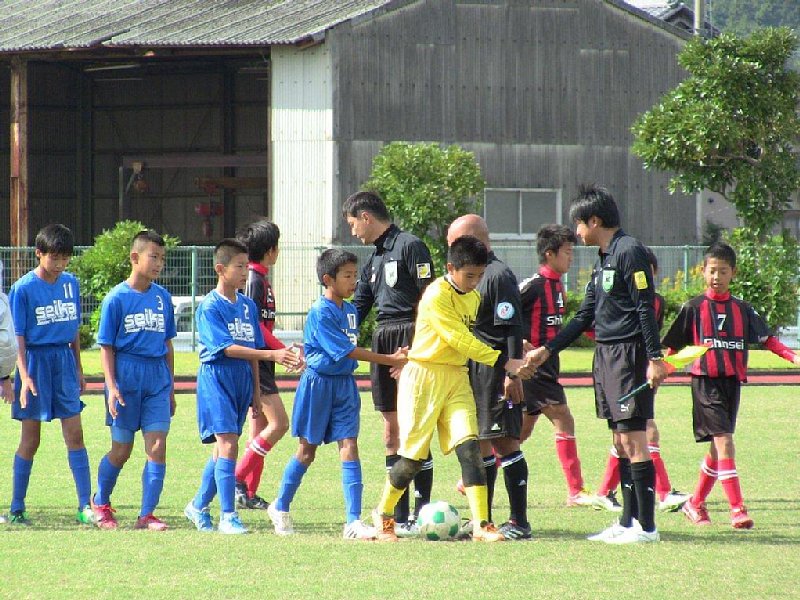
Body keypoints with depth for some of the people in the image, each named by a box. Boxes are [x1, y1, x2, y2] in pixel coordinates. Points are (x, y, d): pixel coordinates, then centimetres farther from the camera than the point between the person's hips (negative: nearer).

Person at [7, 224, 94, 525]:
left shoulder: (70, 283, 6)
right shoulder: (23, 288, -9)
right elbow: (18, 336, -10)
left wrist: (78, 368, 16)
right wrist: (24, 376, -18)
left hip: (64, 359, 4)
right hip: (36, 360, -4)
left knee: (75, 434, -1)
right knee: (30, 440, 1)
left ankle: (85, 506, -2)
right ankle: (17, 509, 10)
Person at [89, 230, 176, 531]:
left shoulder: (162, 297, 8)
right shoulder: (116, 299, -5)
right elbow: (106, 347, -3)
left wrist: (171, 387, 16)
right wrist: (111, 387, -12)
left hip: (157, 378, 3)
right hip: (126, 376, -3)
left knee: (157, 447, -7)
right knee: (121, 451, 6)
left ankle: (147, 514, -3)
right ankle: (101, 502, 29)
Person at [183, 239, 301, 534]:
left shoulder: (248, 306, 12)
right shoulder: (210, 307, -10)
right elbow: (227, 348, -19)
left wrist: (256, 389, 15)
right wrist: (272, 355, -26)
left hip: (242, 380, 7)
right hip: (216, 378, -7)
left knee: (223, 448, 11)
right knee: (228, 444, -14)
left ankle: (199, 506, 25)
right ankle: (227, 515, -14)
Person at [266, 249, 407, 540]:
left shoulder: (351, 311, 8)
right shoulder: (320, 312, -17)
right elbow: (348, 351, -20)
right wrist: (390, 360, -20)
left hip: (345, 384, 6)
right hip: (318, 382, -6)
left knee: (349, 447, -4)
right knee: (307, 450, 6)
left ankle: (353, 521, -8)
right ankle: (281, 507, 26)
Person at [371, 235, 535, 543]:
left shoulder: (473, 297, 9)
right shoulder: (437, 297, -17)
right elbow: (462, 340, -23)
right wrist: (505, 362, -26)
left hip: (457, 378, 6)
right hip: (423, 377, -6)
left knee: (469, 446, -9)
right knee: (413, 456, -1)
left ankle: (481, 525, -13)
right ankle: (383, 514, 21)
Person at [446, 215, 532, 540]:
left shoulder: (499, 276, -13)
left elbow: (512, 328, -17)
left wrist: (512, 374, -22)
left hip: (496, 372, -10)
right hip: (475, 372, 10)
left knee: (504, 442, -9)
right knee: (481, 444, 12)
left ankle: (519, 522, -7)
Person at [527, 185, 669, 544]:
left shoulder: (629, 252, -11)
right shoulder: (602, 261, 18)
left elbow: (646, 307, -16)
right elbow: (584, 317, 22)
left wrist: (654, 358, -21)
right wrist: (548, 350, 20)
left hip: (630, 354, -10)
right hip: (606, 356, 10)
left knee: (632, 439, -11)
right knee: (622, 442, 10)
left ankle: (647, 525, -11)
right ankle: (629, 521, 12)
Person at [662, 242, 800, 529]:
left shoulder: (742, 309, 10)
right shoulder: (694, 308, 1)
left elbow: (767, 339, 11)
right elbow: (672, 347, 4)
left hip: (732, 381, 5)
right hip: (705, 380, -5)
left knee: (718, 447, 11)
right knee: (724, 442, -15)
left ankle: (696, 503, 27)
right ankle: (737, 510, -19)